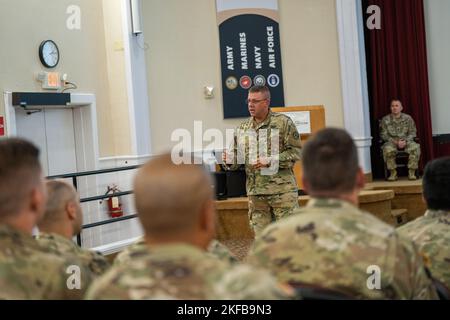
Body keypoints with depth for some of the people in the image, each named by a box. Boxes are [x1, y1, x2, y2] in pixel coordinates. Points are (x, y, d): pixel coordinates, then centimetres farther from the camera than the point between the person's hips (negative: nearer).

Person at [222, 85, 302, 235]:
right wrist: (229, 160, -7)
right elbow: (237, 156, 16)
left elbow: (296, 151, -6)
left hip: (282, 190, -4)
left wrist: (270, 161, -17)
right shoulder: (243, 128, 12)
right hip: (256, 192, 4)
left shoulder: (283, 122, -2)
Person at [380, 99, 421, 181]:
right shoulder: (385, 119, 5)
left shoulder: (408, 118, 7)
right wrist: (394, 141, -14)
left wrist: (405, 141, -14)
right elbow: (383, 134, 1)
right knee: (388, 149, -36)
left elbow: (412, 132, 5)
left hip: (406, 141, 1)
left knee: (415, 147, -31)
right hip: (392, 142, -1)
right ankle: (393, 173, -21)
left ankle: (412, 172, -23)